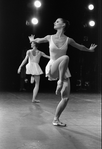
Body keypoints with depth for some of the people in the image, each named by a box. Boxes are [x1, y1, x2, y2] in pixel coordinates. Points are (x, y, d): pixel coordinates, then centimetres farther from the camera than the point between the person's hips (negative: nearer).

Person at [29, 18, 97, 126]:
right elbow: (39, 40, 23)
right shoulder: (50, 37, -1)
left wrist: (89, 49, 32)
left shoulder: (68, 40, 0)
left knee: (66, 98, -1)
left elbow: (80, 47, 20)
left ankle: (56, 120, 15)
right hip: (52, 68, -3)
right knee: (65, 57, -36)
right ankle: (59, 83, -32)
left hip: (63, 71, 3)